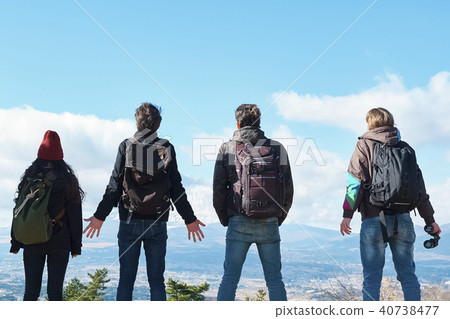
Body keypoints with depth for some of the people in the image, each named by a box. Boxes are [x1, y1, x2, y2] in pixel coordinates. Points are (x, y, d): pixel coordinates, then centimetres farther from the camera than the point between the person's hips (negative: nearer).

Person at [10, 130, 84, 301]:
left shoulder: (29, 178, 1)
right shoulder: (68, 180, -3)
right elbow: (75, 216, -2)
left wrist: (15, 242, 10)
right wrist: (76, 245, 4)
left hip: (32, 243, 1)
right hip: (60, 244, -1)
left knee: (31, 291, 10)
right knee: (55, 291, 4)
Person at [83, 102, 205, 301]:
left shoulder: (126, 146, 0)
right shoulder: (167, 148, 1)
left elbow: (115, 185, -2)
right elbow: (176, 188, 1)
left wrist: (100, 216, 5)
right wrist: (189, 219, 9)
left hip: (130, 221, 0)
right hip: (157, 223, 0)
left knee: (126, 279, 7)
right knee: (156, 280, 7)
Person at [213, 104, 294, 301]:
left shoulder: (227, 149, 1)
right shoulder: (277, 148, 4)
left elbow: (218, 189, 0)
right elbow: (288, 190, 3)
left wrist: (224, 219, 12)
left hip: (238, 223, -1)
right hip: (269, 224, 1)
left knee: (229, 278, 6)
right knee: (274, 279, 9)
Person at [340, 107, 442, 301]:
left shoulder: (364, 145, 3)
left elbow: (356, 181, -9)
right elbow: (419, 186, 13)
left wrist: (348, 214, -10)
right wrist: (430, 220, 17)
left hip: (374, 220, -3)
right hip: (403, 219, 4)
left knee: (371, 277, 1)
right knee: (408, 274, 11)